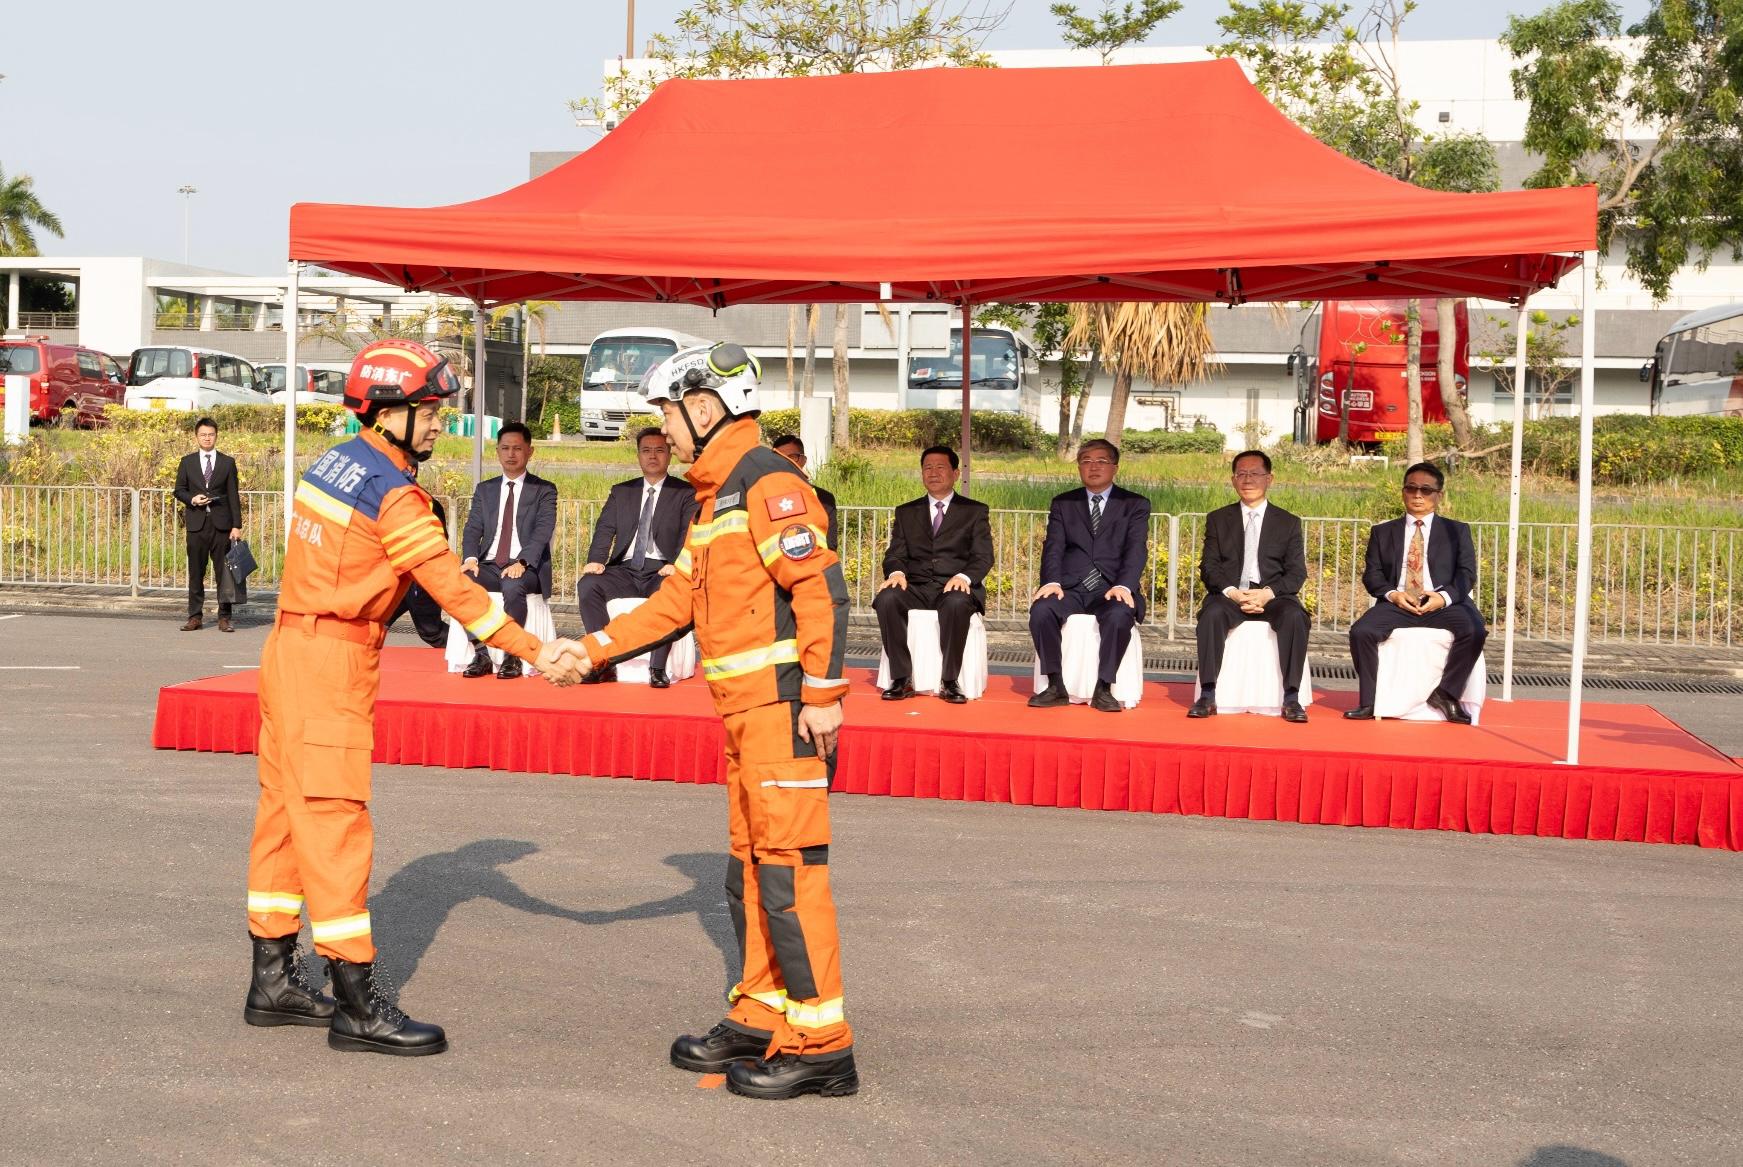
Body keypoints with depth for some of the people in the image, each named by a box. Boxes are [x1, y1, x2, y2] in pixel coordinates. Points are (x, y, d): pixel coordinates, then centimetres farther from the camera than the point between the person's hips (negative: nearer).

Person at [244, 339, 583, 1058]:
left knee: (286, 813, 13)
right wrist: (535, 654, -16)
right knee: (336, 824, -7)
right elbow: (455, 590, -18)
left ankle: (274, 979, 23)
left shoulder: (336, 461, 11)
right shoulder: (393, 493, -15)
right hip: (331, 666, -9)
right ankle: (357, 1007, -2)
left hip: (292, 649, 10)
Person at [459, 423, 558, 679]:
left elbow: (543, 531, -8)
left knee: (513, 586, -38)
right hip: (488, 566, 4)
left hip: (526, 569, -3)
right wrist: (471, 559, -12)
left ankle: (512, 656, -24)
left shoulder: (544, 490, 6)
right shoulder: (484, 489, 19)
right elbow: (472, 530, 10)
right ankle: (480, 654, -23)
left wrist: (521, 562, -24)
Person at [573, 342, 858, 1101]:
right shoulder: (716, 496, 20)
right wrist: (591, 651, 16)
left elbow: (822, 588, -19)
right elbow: (677, 601, 21)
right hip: (746, 711, 10)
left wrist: (822, 695, -21)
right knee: (750, 868, 14)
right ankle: (760, 1020, 25)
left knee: (789, 869, -8)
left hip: (785, 708, -10)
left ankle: (822, 1045, -2)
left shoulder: (769, 483, -12)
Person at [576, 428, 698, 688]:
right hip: (625, 570, 3)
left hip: (661, 571, -3)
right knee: (587, 585, -26)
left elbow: (690, 534, -5)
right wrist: (596, 559, -12)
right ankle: (604, 663, -23)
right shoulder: (621, 492, 19)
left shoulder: (685, 493, 8)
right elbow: (605, 528, 8)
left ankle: (658, 668, -30)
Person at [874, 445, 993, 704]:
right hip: (915, 587, 2)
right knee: (887, 599, -31)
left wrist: (964, 576, -20)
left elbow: (983, 556, 2)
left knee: (957, 603, -38)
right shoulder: (906, 512, 20)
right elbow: (896, 554, 11)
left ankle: (949, 681, -26)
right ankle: (902, 679, -23)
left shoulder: (975, 511, 13)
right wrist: (896, 572, -14)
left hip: (954, 587, -2)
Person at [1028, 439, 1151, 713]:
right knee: (1040, 611, -29)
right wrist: (1052, 582, -16)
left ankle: (1103, 689, -24)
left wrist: (1123, 586, -22)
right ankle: (1056, 687, -19)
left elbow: (1136, 550, -3)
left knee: (1120, 615, -36)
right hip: (1070, 587, 2)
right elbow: (1053, 547, 4)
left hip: (1112, 588, -2)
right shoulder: (1063, 504, 17)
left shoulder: (1135, 505, 11)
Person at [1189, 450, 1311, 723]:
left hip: (1274, 595, 0)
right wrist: (1232, 592, -15)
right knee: (1211, 615, -34)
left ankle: (1291, 699, -29)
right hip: (1229, 594, 0)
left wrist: (1268, 593, -16)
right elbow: (1209, 567, 6)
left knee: (1295, 616, -33)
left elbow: (1297, 572, 4)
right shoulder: (1217, 519, 14)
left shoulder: (1288, 522, 13)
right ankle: (1207, 696, -31)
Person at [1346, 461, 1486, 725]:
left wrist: (1443, 597, -15)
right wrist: (1392, 594, -12)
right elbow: (1372, 574, 10)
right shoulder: (1382, 532, 19)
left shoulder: (1457, 531, 16)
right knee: (1361, 631, -28)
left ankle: (1445, 694, -16)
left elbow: (1467, 574, 5)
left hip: (1444, 604, -1)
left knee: (1474, 631, -31)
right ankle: (1368, 702, -17)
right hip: (1397, 603, 1)